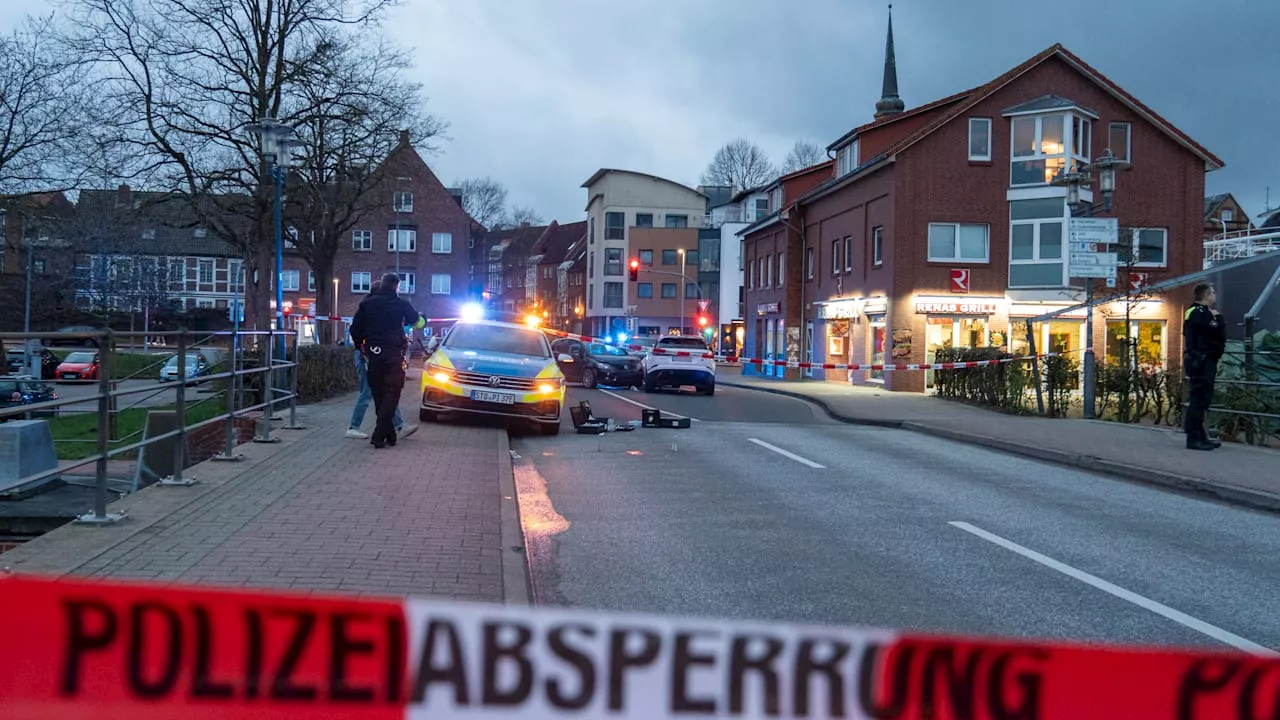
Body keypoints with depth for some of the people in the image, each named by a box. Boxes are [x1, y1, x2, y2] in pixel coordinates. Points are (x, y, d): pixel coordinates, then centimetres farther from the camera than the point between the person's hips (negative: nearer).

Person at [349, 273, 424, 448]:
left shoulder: (367, 303, 5)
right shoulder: (401, 304, -2)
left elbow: (355, 328, 5)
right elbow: (418, 322, 12)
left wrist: (360, 346, 20)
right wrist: (421, 317, 35)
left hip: (374, 355, 3)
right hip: (394, 356, -3)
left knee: (379, 396, 13)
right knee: (391, 395, -2)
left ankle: (389, 435, 17)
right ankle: (379, 436, -12)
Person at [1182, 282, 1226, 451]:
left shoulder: (1194, 312, 19)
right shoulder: (1201, 313, -14)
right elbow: (1220, 334, -17)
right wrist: (1218, 318, -3)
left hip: (1198, 361, 11)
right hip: (1202, 361, -11)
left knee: (1201, 399, 15)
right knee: (1199, 398, -11)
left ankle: (1200, 436, 22)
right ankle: (1193, 438, -11)